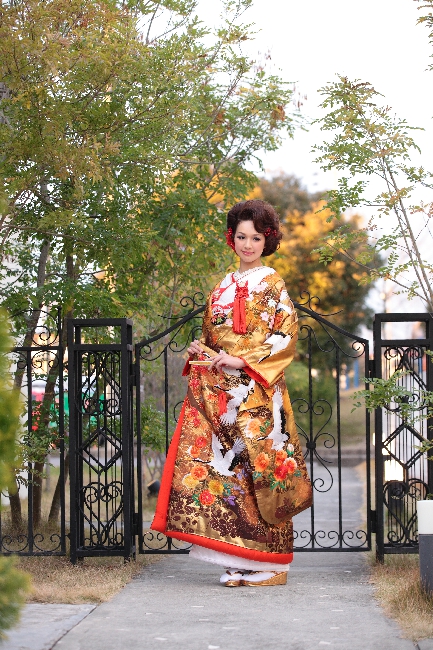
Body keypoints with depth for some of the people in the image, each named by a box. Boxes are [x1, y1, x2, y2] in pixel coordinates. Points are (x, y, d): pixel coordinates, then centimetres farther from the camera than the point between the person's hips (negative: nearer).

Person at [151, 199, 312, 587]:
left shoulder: (272, 286, 1)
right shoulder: (223, 288, 19)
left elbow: (285, 337, -8)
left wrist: (241, 360, -16)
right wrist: (200, 351, 2)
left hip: (256, 392, -5)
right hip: (218, 392, 6)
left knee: (256, 467, -8)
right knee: (225, 467, -1)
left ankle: (268, 562, -2)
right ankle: (239, 564, 3)